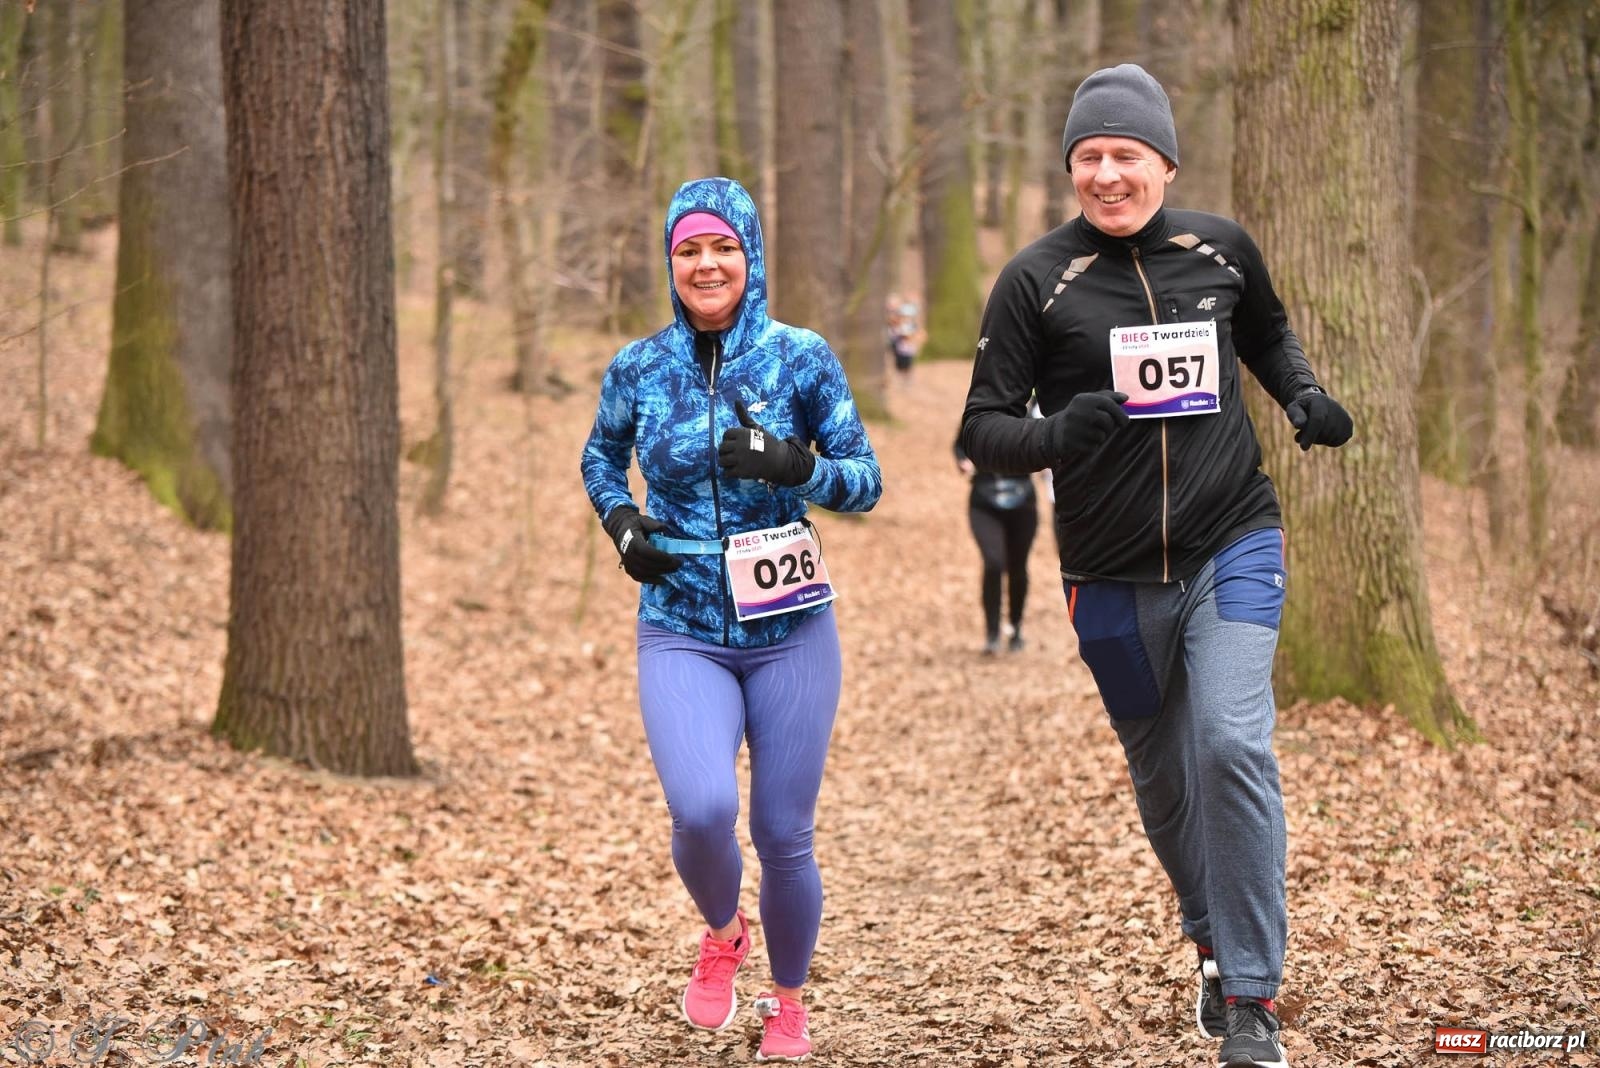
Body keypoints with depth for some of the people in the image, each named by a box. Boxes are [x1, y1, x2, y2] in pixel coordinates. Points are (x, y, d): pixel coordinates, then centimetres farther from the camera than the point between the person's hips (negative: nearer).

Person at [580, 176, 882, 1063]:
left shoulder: (801, 359, -4)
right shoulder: (637, 370, 1)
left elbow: (866, 482, -2)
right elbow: (600, 457, 19)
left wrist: (795, 465, -22)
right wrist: (619, 523, -1)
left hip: (791, 632, 0)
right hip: (681, 634, 0)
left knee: (783, 835, 4)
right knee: (701, 808, -23)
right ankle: (721, 934, 12)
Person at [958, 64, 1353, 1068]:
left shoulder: (1221, 247, 0)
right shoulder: (1037, 278, -8)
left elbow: (1268, 331, 22)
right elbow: (982, 427, -7)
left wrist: (1304, 395, 2)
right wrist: (1054, 437, -27)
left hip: (1233, 545, 0)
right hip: (1114, 573, 0)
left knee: (1233, 743, -20)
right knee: (1163, 781, 14)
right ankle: (1216, 945, 42)